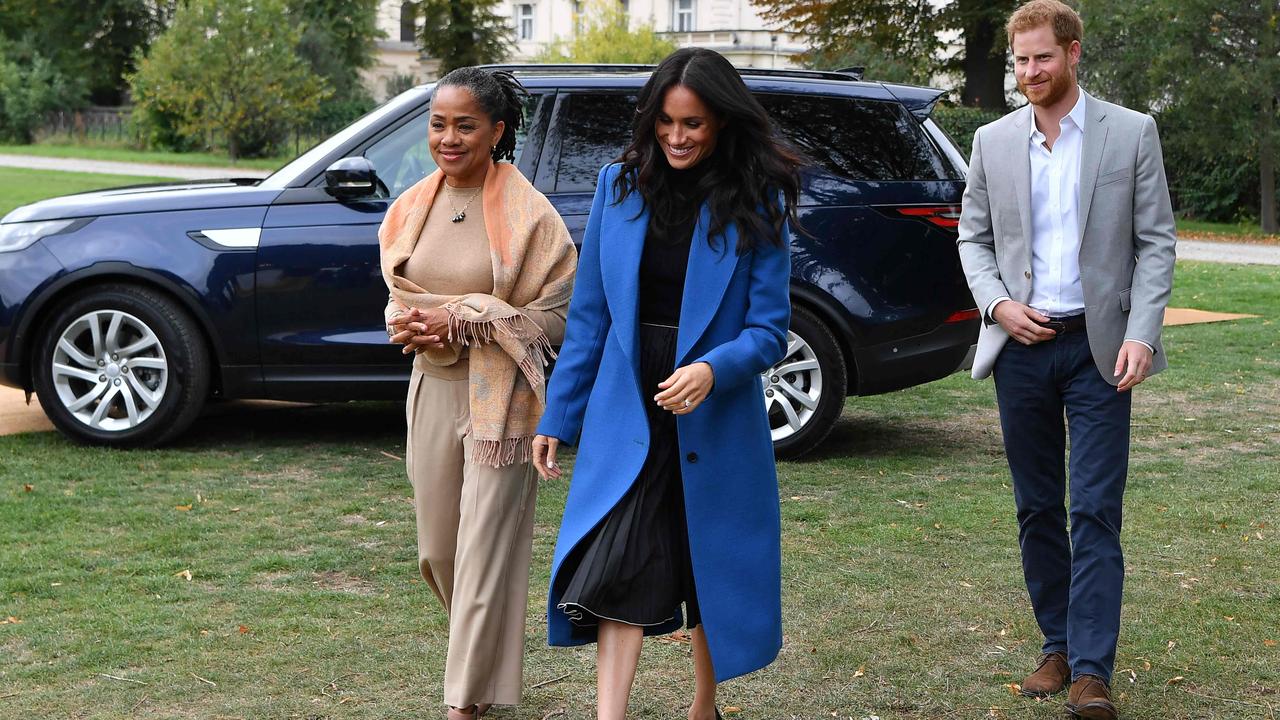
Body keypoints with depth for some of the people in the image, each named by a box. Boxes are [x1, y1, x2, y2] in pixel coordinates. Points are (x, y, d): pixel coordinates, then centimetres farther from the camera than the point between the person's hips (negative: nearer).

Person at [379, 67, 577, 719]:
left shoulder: (527, 213, -10)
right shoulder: (413, 207, 7)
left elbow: (555, 314, -11)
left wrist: (461, 319, -18)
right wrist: (410, 323, -8)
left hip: (500, 396, -6)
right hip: (433, 389, 6)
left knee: (486, 548, -5)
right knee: (437, 548, 15)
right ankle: (483, 649, 41)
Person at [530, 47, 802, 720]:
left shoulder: (757, 205, -6)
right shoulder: (619, 186, 1)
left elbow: (768, 330, -8)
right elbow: (589, 316, 5)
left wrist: (713, 370, -28)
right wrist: (557, 417, 5)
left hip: (715, 418, -1)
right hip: (626, 418, 1)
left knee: (711, 573, 13)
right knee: (615, 572, -10)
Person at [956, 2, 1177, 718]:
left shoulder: (1131, 133, 0)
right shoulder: (994, 142, 7)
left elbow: (1157, 242, -1)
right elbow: (974, 237, 12)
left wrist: (1141, 335, -12)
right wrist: (998, 304, -6)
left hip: (1098, 348, -3)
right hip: (1021, 345, 3)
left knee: (1095, 512, -7)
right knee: (1038, 510, 10)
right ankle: (1058, 646, 21)